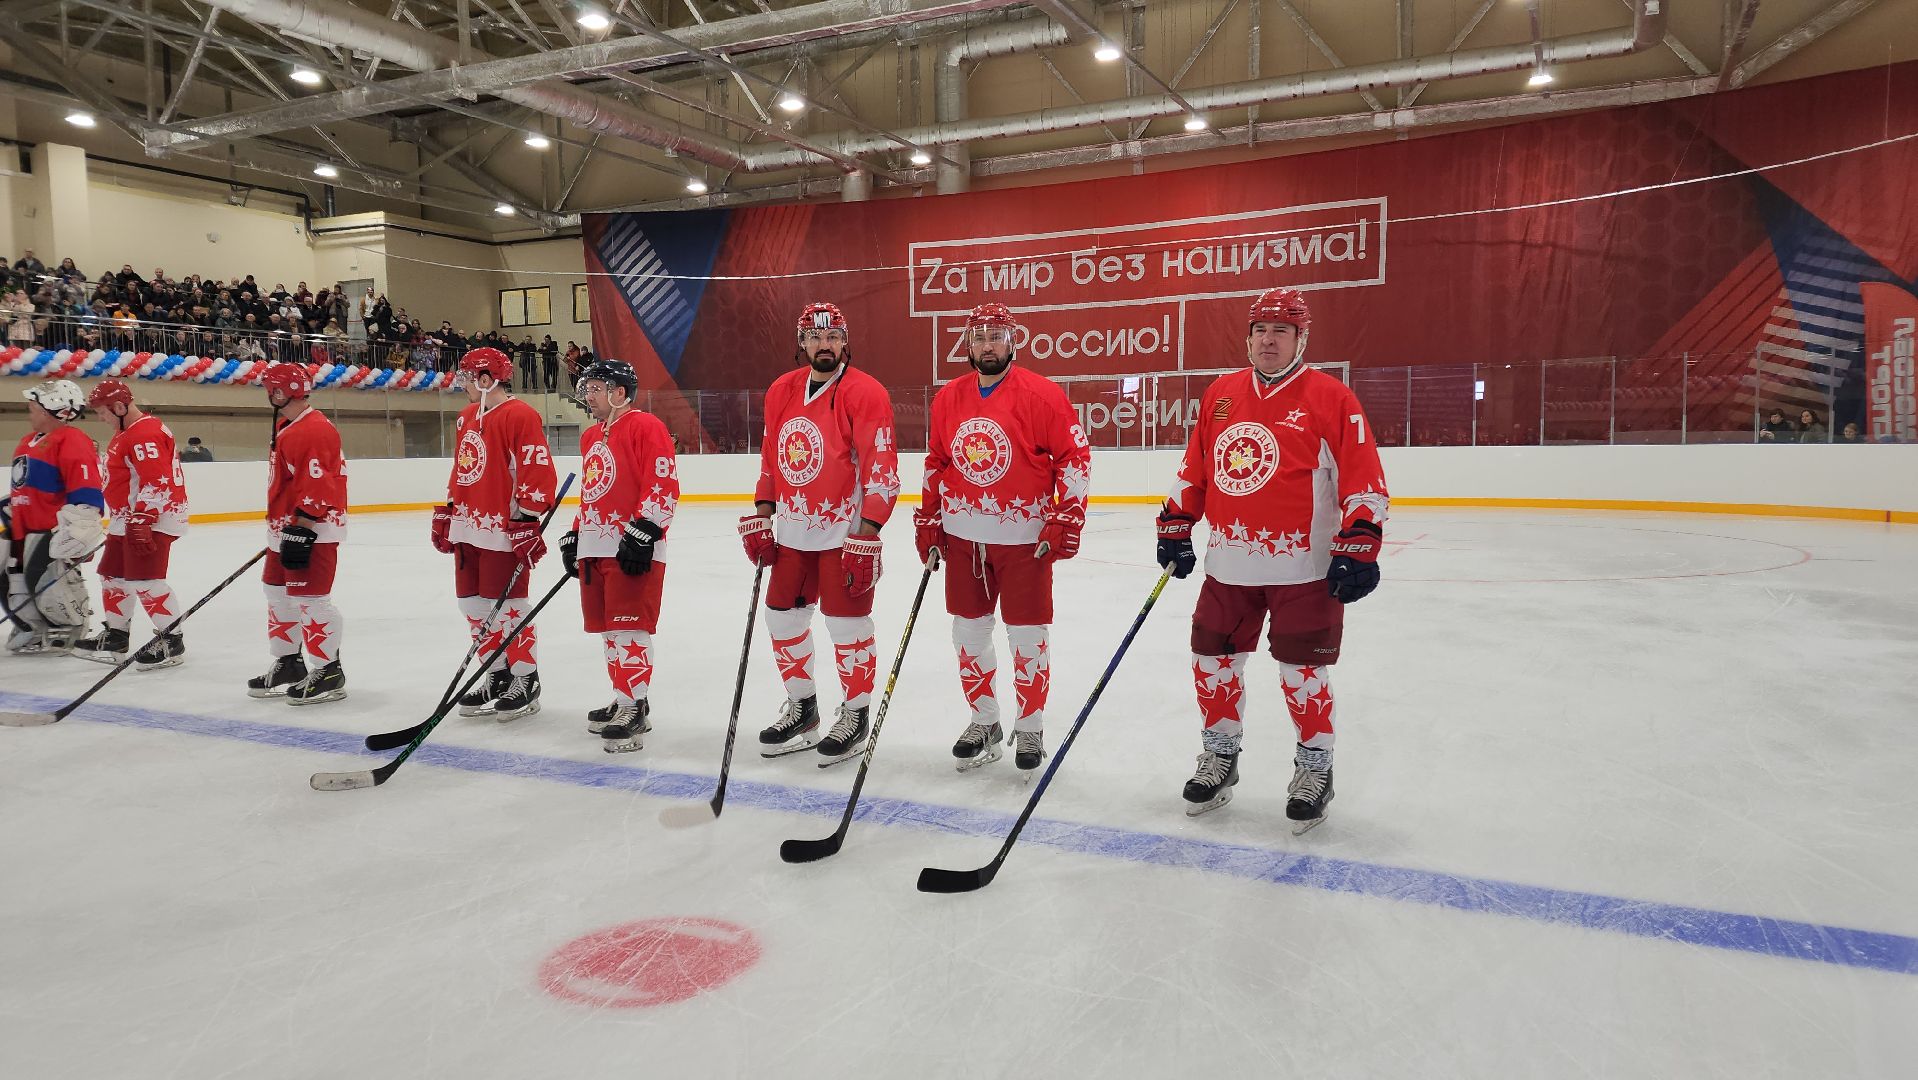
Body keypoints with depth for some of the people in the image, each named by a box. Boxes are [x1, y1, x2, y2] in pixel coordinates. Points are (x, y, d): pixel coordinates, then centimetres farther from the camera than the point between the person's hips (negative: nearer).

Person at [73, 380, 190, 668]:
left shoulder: (146, 434, -18)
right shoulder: (125, 433, 18)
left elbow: (156, 483, -26)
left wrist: (141, 522, -29)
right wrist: (121, 522, 29)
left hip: (153, 519, -11)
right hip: (128, 520, 11)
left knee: (144, 580, -14)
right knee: (113, 576, 16)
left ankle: (171, 640, -6)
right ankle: (114, 636, 27)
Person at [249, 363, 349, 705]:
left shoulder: (313, 430, -19)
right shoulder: (287, 429, 16)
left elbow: (316, 488, -25)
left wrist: (300, 530, -26)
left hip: (313, 532, -11)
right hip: (286, 530, 11)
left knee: (309, 599, -9)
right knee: (279, 595, 17)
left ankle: (328, 672, 0)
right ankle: (288, 664, 29)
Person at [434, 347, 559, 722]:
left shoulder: (520, 416, -12)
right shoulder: (467, 417, 16)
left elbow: (538, 473, -17)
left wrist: (527, 521, -20)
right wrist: (447, 514, 22)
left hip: (503, 530, -9)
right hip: (468, 528, 9)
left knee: (505, 606, -4)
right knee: (474, 604, 12)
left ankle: (525, 680, 8)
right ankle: (497, 673, 25)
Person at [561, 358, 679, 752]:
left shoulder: (644, 426, -9)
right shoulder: (590, 437, 20)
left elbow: (664, 485, -16)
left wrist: (643, 532, -21)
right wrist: (574, 536, 23)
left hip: (633, 546, -9)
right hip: (594, 546, 9)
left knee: (628, 626, -10)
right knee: (607, 627, 12)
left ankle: (635, 709, -4)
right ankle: (625, 701, 23)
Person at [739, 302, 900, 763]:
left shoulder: (865, 393, -13)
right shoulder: (781, 392, 7)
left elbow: (881, 469, -17)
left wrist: (866, 536, -20)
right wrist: (761, 518, 11)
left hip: (844, 531, -6)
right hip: (792, 531, 7)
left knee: (848, 623, 1)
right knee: (783, 617, 13)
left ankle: (854, 716, 20)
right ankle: (801, 708, 31)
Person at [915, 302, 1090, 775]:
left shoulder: (1042, 395, -8)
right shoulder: (948, 399, 7)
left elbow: (1076, 456, -6)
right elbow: (935, 464, 15)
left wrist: (1067, 519, -11)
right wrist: (928, 522, 12)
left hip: (1024, 537, -4)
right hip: (962, 536, 5)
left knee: (1028, 637, 3)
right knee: (968, 632, 11)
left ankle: (1030, 728, 20)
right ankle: (984, 722, 28)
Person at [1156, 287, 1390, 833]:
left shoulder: (1330, 398, -6)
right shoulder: (1219, 394, 8)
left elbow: (1364, 480, -8)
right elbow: (1194, 468, 15)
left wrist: (1359, 548, -14)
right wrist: (1175, 528, 12)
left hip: (1304, 566, -4)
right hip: (1228, 562, 5)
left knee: (1302, 668, 1)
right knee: (1213, 658, 9)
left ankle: (1314, 767, 22)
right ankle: (1220, 756, 29)